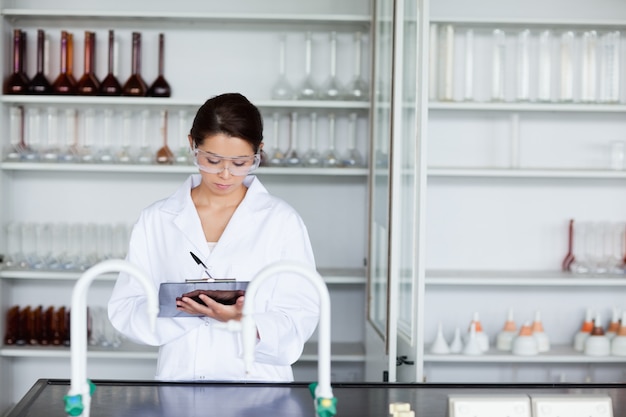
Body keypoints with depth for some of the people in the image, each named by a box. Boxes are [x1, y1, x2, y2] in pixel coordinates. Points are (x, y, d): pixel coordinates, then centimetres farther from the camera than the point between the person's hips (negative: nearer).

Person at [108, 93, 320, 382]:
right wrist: (179, 309, -11)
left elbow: (299, 319, 1)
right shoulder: (156, 220, 10)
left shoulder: (282, 220, 5)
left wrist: (240, 321, -17)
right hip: (179, 379, 2)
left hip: (256, 382, -1)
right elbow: (124, 309, 7)